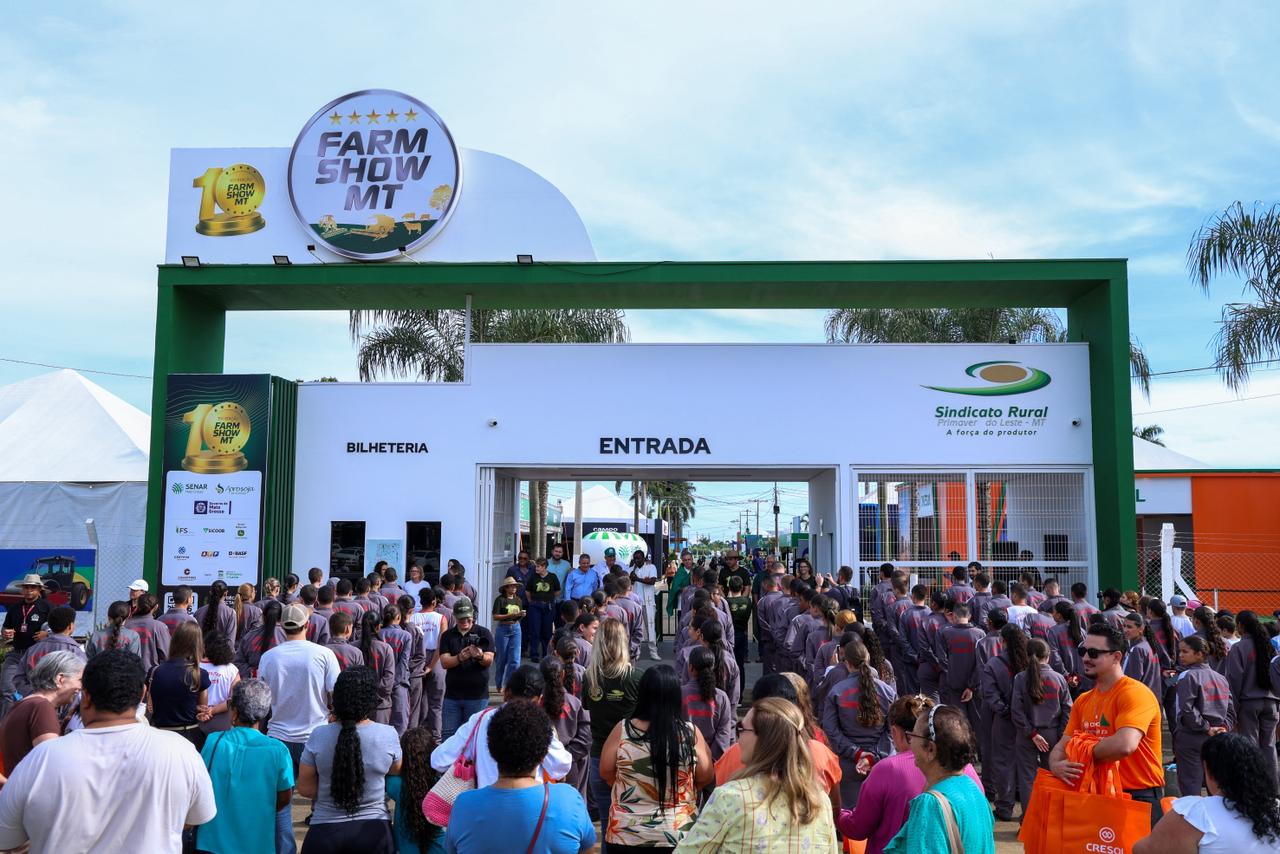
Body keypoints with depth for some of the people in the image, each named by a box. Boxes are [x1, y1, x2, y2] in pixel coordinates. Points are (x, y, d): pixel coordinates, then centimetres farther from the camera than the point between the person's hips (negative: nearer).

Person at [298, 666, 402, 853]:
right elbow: (396, 774, 5)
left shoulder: (318, 735, -10)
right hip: (374, 831, -1)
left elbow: (305, 788, -1)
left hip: (325, 832, 1)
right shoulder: (388, 735, -12)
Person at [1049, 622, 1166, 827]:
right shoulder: (1083, 700, 9)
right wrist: (1056, 765, -15)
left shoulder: (1135, 693, -15)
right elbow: (1061, 746, 9)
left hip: (1139, 799, -7)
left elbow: (1125, 745, -31)